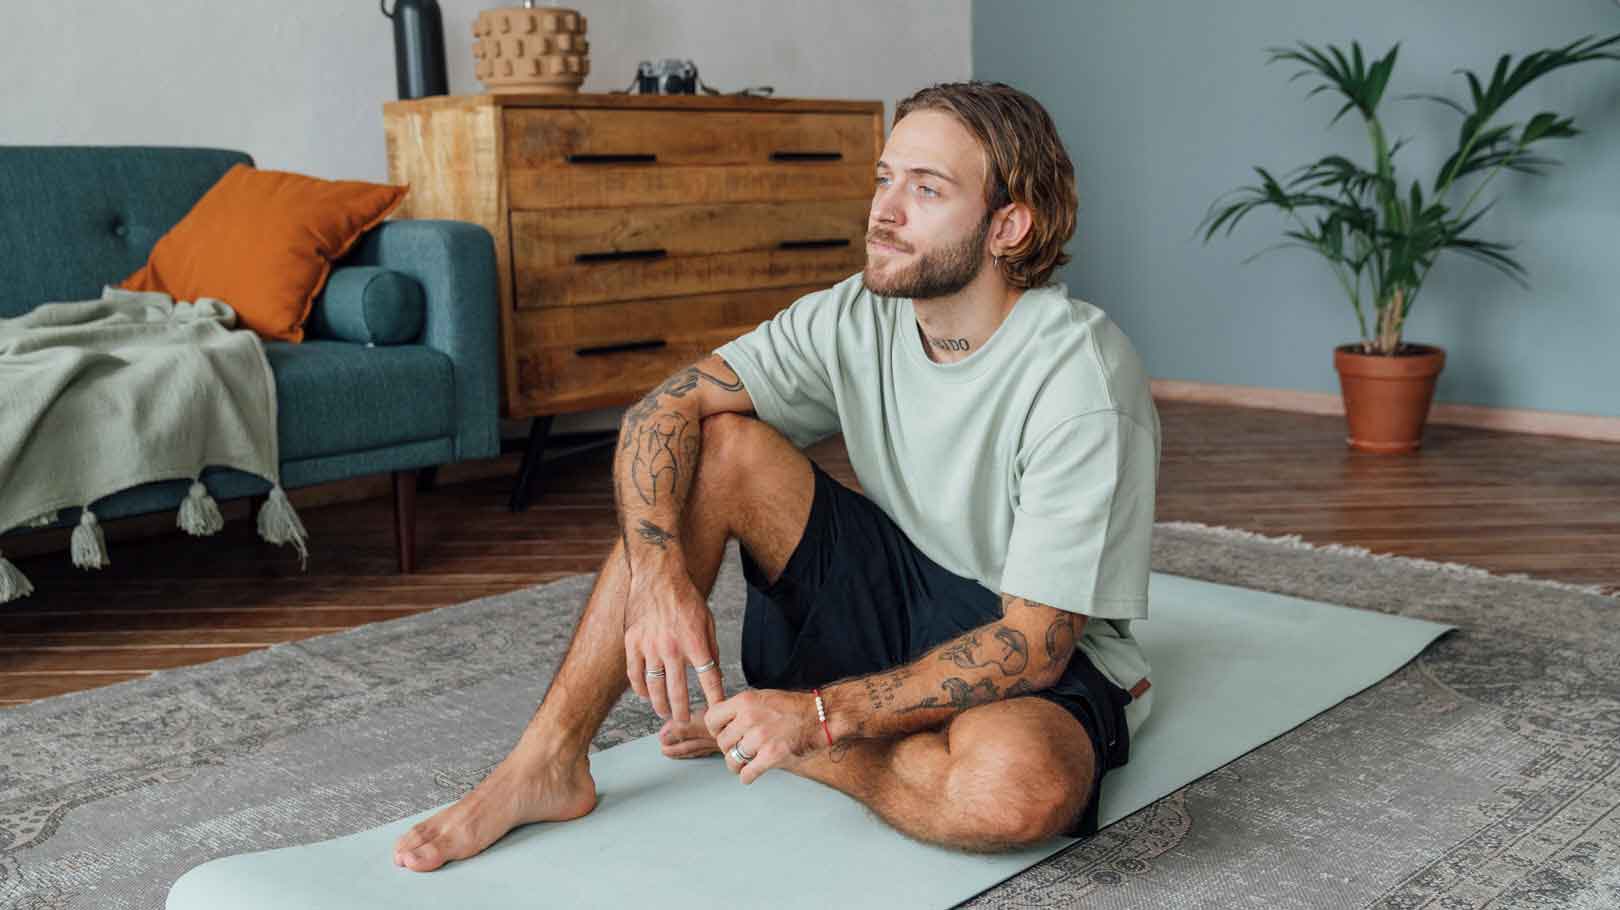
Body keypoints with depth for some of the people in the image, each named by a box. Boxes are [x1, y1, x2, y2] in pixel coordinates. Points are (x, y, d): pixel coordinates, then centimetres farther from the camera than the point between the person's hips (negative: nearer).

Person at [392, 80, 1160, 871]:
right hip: (896, 595, 5)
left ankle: (764, 738, -11)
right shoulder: (860, 317, -8)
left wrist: (822, 715, -32)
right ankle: (548, 762, -14)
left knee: (1020, 786, -41)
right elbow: (663, 409, -11)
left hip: (1042, 665, -4)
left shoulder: (1082, 382, -25)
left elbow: (1037, 643, -26)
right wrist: (659, 575, -29)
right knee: (715, 443, -15)